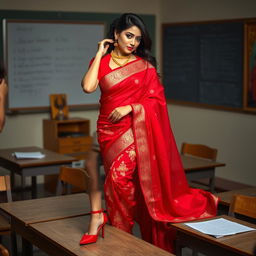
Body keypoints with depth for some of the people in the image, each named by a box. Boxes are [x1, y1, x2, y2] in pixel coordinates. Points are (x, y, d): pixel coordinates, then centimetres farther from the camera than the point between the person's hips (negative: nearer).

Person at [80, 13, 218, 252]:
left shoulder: (145, 65, 5)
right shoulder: (101, 62, 7)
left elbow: (156, 99, 1)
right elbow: (88, 87, -12)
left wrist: (130, 108, -13)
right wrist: (99, 54, -4)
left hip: (137, 128, -2)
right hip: (109, 129, 2)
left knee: (119, 176, -14)